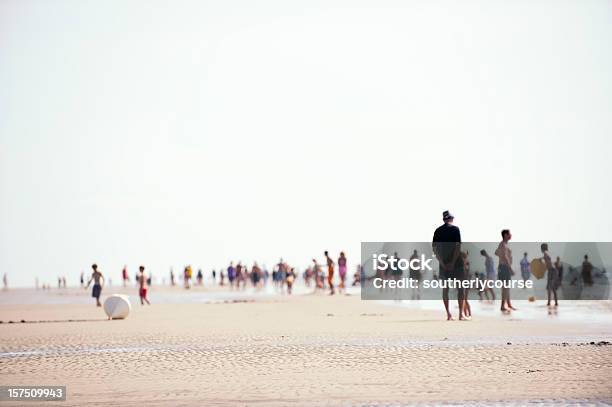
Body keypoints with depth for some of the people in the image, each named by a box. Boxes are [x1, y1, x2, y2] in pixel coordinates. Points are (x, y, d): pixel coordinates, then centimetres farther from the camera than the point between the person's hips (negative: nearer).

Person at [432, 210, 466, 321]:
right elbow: (458, 246, -15)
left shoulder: (438, 231, 6)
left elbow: (434, 247, 0)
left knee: (445, 288, 8)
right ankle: (461, 314, -4)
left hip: (443, 263, 4)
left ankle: (448, 314, 5)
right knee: (460, 288, 1)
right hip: (456, 262, -4)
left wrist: (441, 262, -2)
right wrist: (453, 262, -15)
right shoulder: (455, 229, -5)